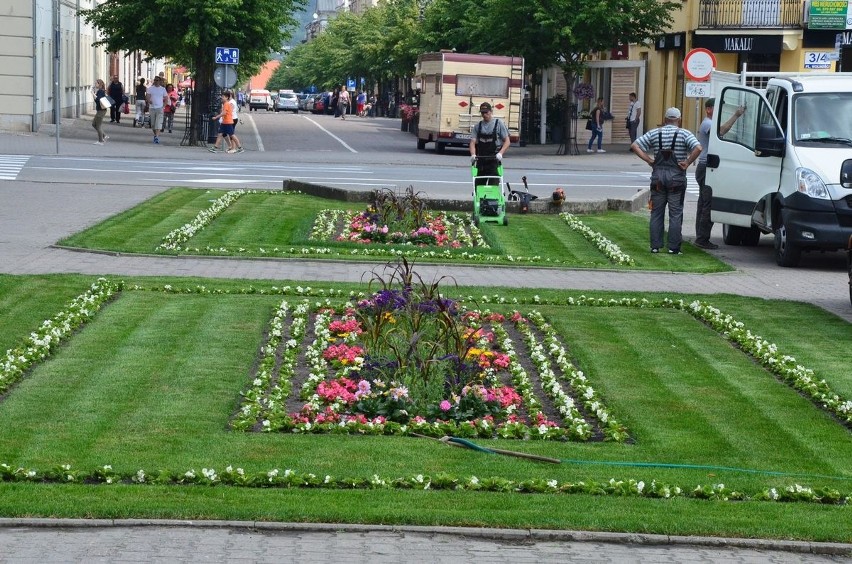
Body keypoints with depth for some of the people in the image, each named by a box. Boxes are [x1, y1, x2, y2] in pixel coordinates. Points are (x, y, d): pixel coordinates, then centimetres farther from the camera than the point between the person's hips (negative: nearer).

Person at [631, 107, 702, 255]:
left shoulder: (654, 133, 5)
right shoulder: (684, 134, -3)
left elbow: (635, 146, 0)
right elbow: (698, 148, -19)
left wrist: (649, 160, -1)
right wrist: (687, 163, -10)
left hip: (658, 176, 2)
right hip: (677, 177, -2)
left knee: (657, 213, 9)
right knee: (675, 213, 2)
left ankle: (655, 245, 8)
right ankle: (673, 247, 0)